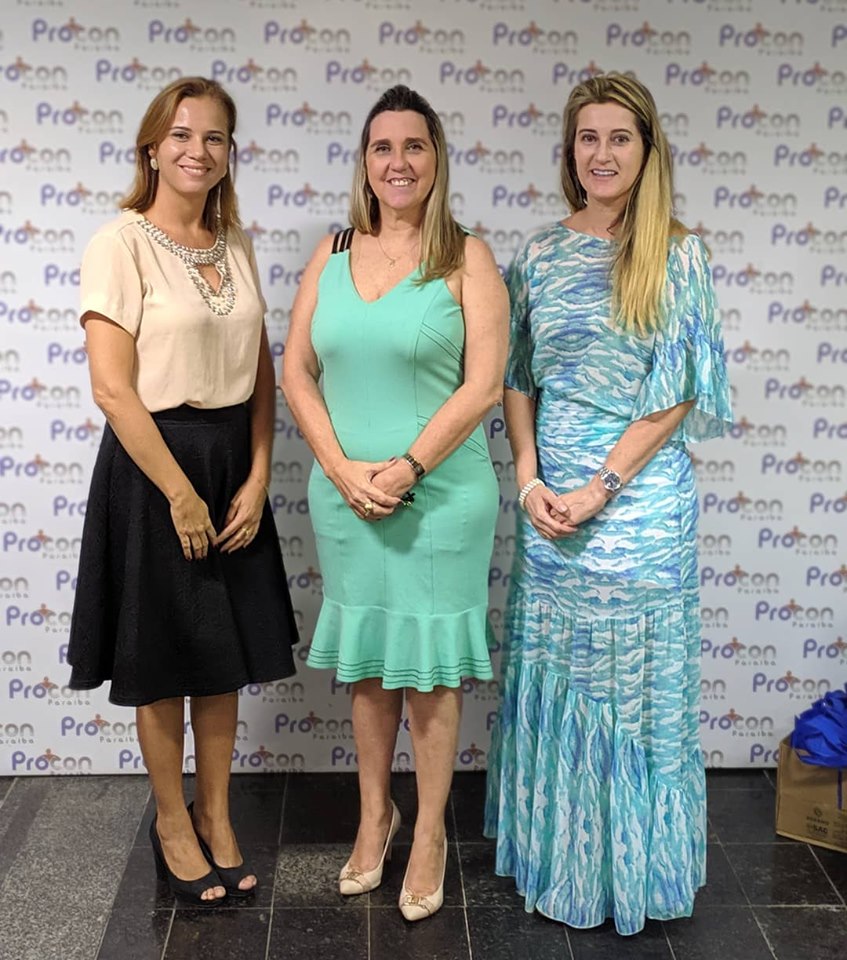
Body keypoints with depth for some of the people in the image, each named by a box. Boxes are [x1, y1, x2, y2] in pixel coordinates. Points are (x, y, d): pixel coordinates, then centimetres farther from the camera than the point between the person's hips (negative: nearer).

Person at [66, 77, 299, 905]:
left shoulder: (236, 245, 7)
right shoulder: (121, 244, -11)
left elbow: (261, 372, 8)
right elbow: (112, 388, -16)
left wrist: (255, 479, -2)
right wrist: (180, 493, -15)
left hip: (234, 461, 6)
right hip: (153, 464, -5)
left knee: (225, 652, 14)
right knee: (163, 659, 8)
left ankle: (215, 813, 31)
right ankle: (171, 819, 28)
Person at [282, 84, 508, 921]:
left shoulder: (466, 258, -5)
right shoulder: (332, 253, 6)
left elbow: (483, 384, -11)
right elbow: (296, 370, 4)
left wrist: (405, 468, -15)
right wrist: (344, 469, -8)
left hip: (441, 492, -3)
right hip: (344, 493, 4)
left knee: (428, 663, 6)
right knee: (364, 660, 14)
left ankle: (430, 832, 22)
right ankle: (374, 814, 32)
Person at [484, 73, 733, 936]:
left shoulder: (677, 256, -4)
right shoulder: (539, 255, 7)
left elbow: (676, 394, -9)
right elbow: (516, 379, 8)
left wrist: (597, 489, -13)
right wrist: (530, 480, -5)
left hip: (639, 494, -3)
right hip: (548, 498, 4)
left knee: (634, 679, 6)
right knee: (548, 674, 12)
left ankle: (628, 865, 25)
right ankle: (552, 854, 30)